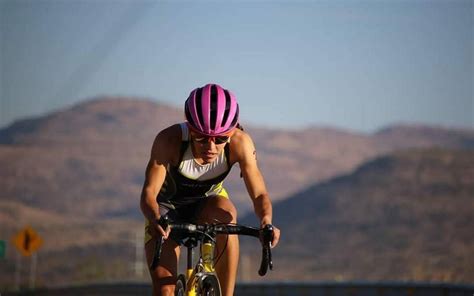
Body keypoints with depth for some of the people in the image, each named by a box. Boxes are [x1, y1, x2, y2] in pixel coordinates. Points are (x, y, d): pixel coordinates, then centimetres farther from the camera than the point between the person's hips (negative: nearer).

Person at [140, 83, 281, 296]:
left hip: (207, 204, 1)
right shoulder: (170, 140, -34)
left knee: (226, 214, -36)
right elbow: (148, 193, -35)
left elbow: (259, 194, -26)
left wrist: (266, 222, -48)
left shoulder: (239, 143, -29)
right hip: (167, 206, -1)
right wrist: (156, 220, -57)